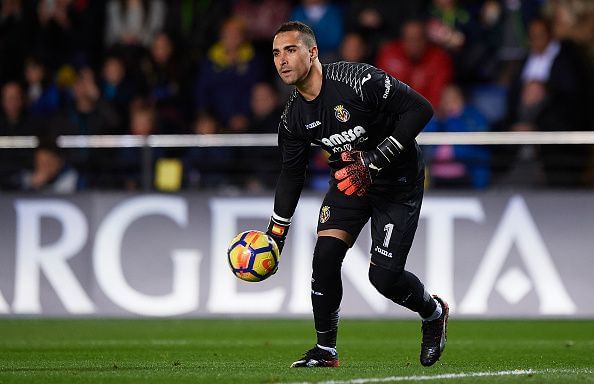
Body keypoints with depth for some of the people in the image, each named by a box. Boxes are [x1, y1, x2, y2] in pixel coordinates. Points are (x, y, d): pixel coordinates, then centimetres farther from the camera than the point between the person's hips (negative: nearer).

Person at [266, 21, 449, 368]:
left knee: (384, 275, -10)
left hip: (397, 182, -5)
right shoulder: (293, 117, -7)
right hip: (349, 180, 5)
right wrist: (275, 235, 4)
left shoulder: (358, 80, -27)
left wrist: (375, 162, -30)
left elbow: (420, 109, -26)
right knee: (325, 255, -15)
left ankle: (434, 312, 23)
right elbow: (292, 174, 7)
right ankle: (326, 350, 1)